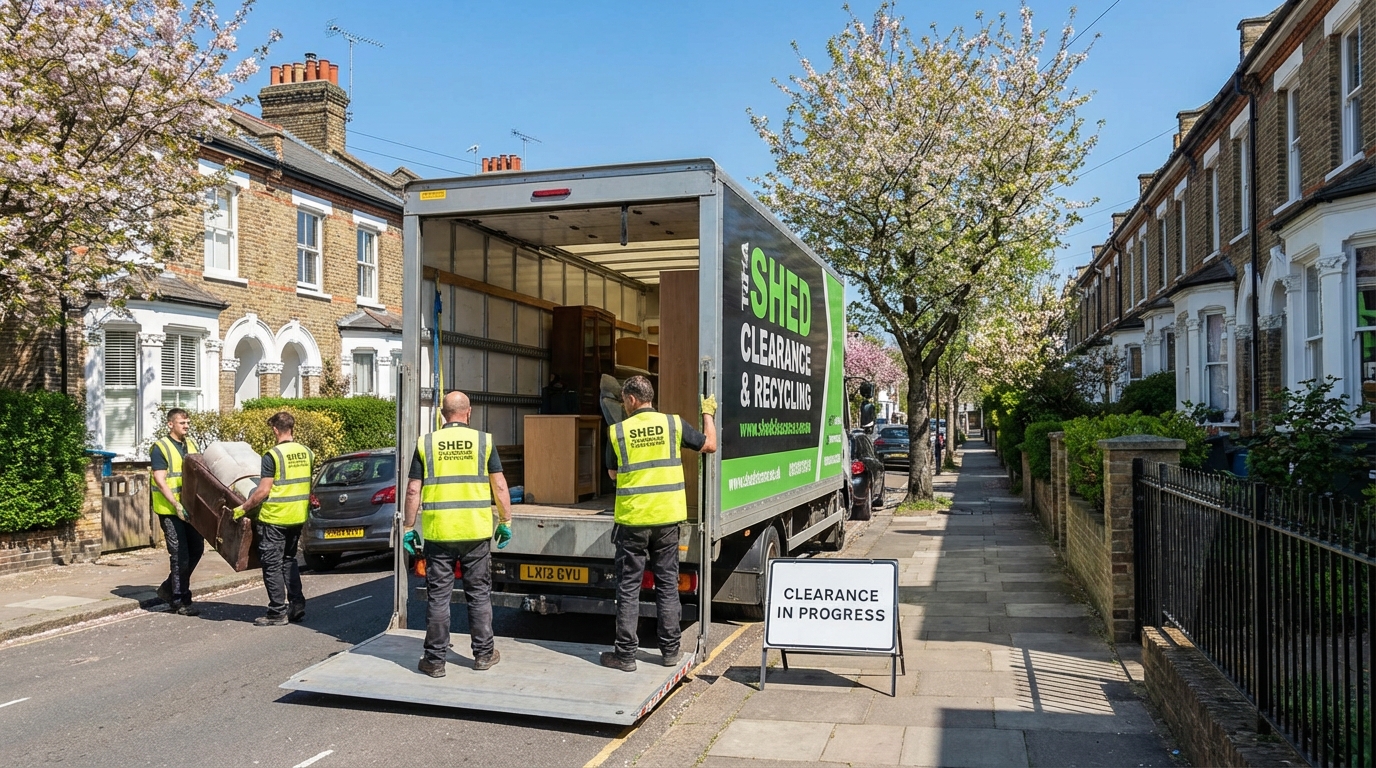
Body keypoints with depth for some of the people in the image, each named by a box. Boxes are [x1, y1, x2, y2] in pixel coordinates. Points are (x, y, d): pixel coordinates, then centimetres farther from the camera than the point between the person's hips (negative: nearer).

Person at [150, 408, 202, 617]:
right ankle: (180, 601, 6)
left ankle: (169, 588, 28)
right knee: (180, 555, -4)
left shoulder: (191, 444, 12)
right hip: (170, 509, -7)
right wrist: (176, 504, -23)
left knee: (196, 549, 12)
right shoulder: (160, 448, -9)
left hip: (190, 507, 7)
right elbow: (160, 480, -16)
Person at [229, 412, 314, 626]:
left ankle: (278, 612, 4)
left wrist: (242, 508, -5)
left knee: (272, 564, 2)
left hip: (274, 518, -7)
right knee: (289, 560, 19)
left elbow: (263, 491, -15)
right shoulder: (307, 453, 5)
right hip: (298, 517, 7)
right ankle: (297, 605, 17)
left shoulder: (273, 455, -15)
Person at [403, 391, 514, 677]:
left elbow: (413, 490, 0)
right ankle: (484, 654, 20)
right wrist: (506, 522, 9)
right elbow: (499, 486, 0)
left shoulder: (426, 443, 1)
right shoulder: (484, 441, 0)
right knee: (479, 594, 12)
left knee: (438, 597, 7)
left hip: (438, 533, 0)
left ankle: (435, 660, 12)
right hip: (476, 531, 0)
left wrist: (409, 528, 8)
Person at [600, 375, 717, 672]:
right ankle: (670, 649, 18)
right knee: (667, 583, 12)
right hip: (667, 517, 2)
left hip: (632, 519, -2)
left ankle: (625, 654, 9)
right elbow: (710, 445, 9)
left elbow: (613, 473, 8)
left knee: (629, 587, 6)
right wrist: (708, 414, 24)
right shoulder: (672, 424, -2)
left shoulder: (617, 431, -5)